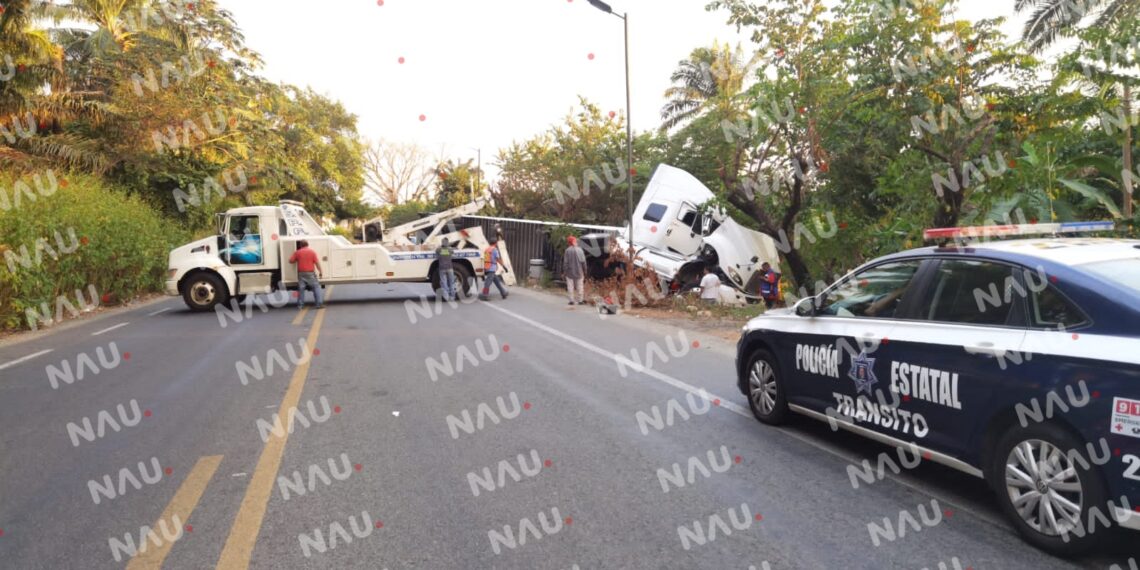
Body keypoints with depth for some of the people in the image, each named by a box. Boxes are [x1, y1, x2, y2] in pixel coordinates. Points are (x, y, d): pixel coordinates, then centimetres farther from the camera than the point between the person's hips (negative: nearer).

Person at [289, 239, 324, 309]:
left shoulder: (297, 252, 3)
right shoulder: (312, 252, -1)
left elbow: (291, 261, 4)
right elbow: (317, 263, -5)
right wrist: (320, 272, -1)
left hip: (301, 273, 2)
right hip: (310, 273, -2)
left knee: (301, 289, 10)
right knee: (316, 287, 2)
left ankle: (300, 305, 12)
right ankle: (319, 303, -5)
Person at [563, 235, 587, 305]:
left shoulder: (567, 250, -9)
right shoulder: (580, 250, -6)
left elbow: (565, 262, -7)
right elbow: (583, 261, -3)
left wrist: (564, 271, 2)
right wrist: (584, 270, 7)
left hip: (570, 271, -1)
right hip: (579, 271, 1)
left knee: (570, 286, 5)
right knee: (580, 286, 10)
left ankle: (571, 300, 3)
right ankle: (580, 300, 12)